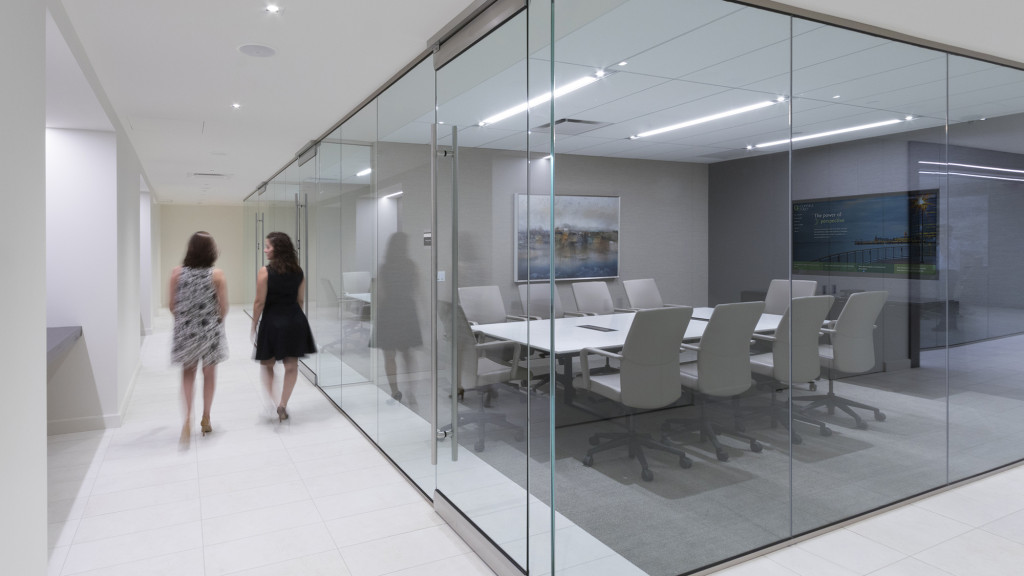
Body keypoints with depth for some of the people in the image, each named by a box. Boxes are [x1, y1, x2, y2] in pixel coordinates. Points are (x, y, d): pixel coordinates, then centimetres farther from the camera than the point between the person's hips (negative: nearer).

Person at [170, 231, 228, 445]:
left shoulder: (177, 273, -7)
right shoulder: (217, 275, -12)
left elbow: (172, 306, -2)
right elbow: (223, 308, -9)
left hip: (185, 330, 1)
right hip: (210, 331, -1)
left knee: (188, 373, 18)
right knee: (209, 374, 15)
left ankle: (188, 417, 1)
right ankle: (205, 419, 26)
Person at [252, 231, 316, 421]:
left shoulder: (265, 272, -11)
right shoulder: (298, 272, 2)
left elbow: (260, 303, -10)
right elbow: (300, 300, 8)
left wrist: (254, 327, -1)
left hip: (272, 322, -3)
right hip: (295, 322, 4)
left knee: (267, 364, 16)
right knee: (291, 366, 12)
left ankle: (272, 401, 4)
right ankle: (282, 407, 16)